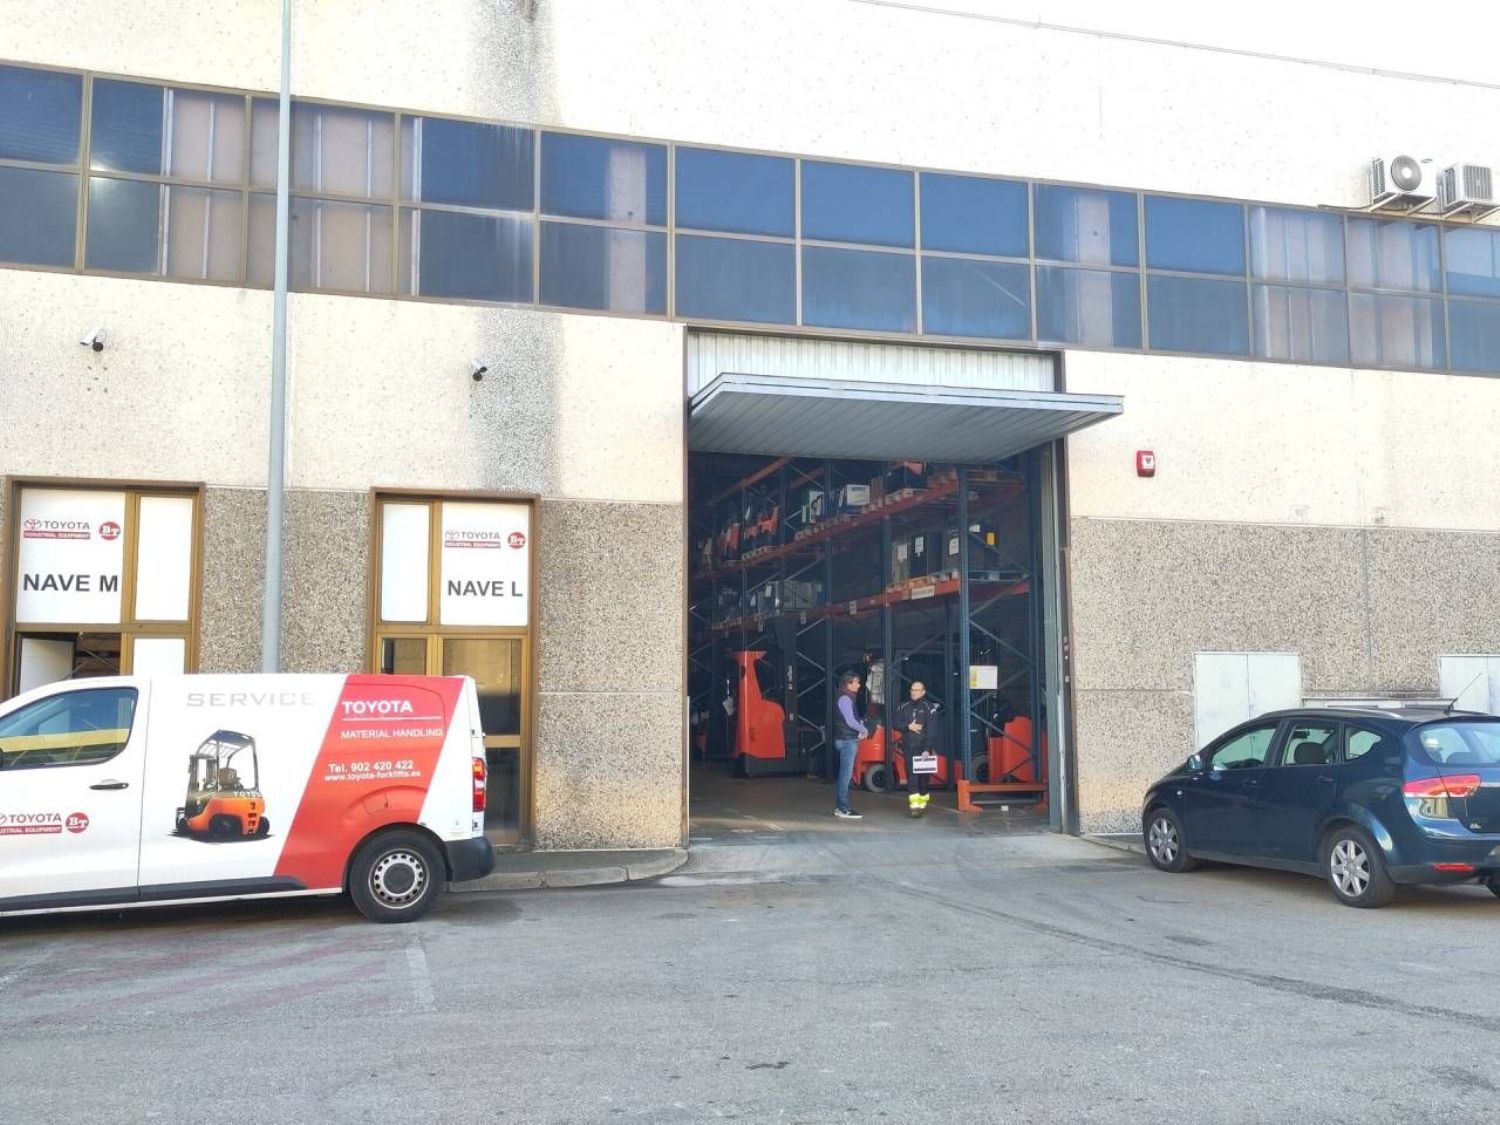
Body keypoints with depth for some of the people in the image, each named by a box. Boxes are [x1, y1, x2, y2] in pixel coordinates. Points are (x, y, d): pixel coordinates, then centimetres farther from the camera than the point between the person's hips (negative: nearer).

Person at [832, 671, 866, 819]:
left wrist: (861, 729, 2)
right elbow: (851, 722, -19)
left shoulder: (849, 699, 16)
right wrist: (865, 730, -4)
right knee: (846, 775, -8)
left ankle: (839, 807, 17)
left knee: (844, 774, 12)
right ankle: (843, 809, -8)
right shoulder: (845, 699, -14)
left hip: (849, 740, 10)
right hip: (847, 740, -10)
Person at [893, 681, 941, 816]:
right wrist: (908, 726, -9)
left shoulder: (929, 708, -4)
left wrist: (927, 749, -20)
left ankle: (923, 803, 19)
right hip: (909, 747, 2)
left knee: (924, 775, 4)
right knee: (911, 774, -8)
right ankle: (914, 805, -14)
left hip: (923, 747, -2)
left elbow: (930, 730, -11)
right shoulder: (904, 707, 10)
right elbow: (896, 724, 11)